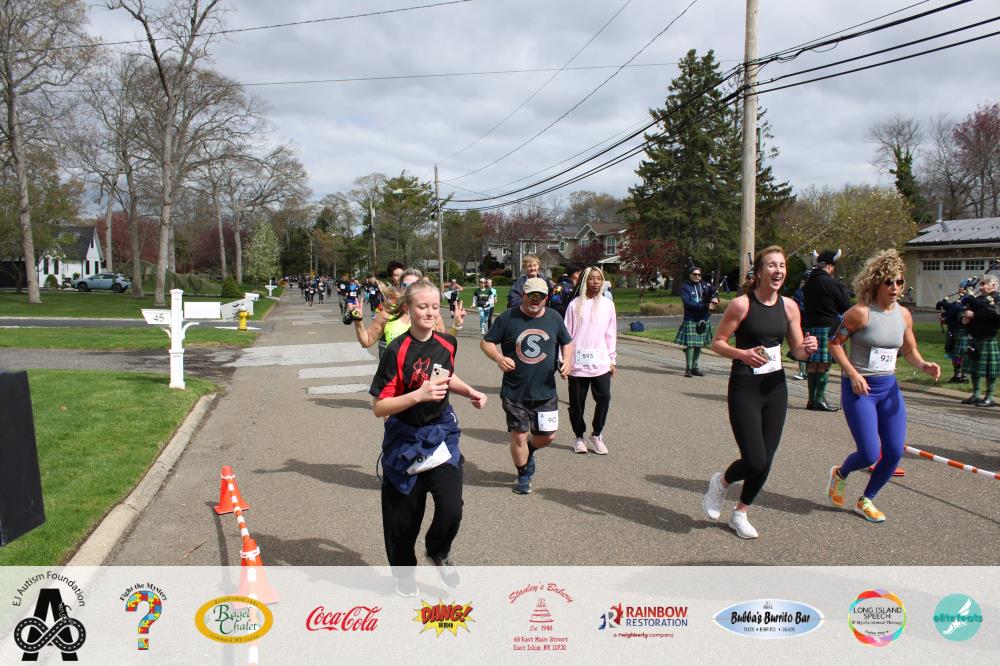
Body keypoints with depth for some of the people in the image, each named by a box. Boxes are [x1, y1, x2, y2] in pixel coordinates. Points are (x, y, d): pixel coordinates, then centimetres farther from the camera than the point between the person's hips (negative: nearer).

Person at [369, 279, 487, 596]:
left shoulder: (447, 343, -2)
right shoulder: (397, 351, -18)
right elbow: (379, 407, -19)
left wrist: (470, 392, 4)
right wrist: (419, 395, -31)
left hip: (441, 435, 3)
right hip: (405, 442, -3)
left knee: (452, 508, -12)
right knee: (403, 519, 11)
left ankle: (438, 551, 22)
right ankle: (403, 573, 40)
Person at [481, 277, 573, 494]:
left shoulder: (554, 318, 3)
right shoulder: (508, 318, -6)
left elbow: (567, 342, 17)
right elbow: (486, 342, -1)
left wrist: (567, 360, -3)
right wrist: (499, 358, -19)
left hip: (545, 391, 3)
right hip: (514, 392, -3)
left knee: (548, 435, 7)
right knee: (519, 436, 3)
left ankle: (529, 450, 41)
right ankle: (523, 475, 27)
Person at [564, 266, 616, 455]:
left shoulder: (608, 304, 6)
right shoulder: (575, 304, 0)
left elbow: (611, 334, 11)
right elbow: (566, 333, 2)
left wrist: (612, 360, 11)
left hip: (601, 363, 1)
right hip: (577, 363, -1)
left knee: (604, 397, -7)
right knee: (576, 402, 6)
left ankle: (597, 434, 13)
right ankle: (579, 436, 24)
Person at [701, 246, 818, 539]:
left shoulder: (789, 306, 4)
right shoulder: (742, 304, -12)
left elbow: (797, 351, 9)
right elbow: (717, 343, -8)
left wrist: (807, 349, -14)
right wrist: (743, 354, -26)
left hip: (776, 388, 5)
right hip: (744, 389, -5)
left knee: (766, 461, 8)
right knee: (754, 461, -11)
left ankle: (740, 514, 30)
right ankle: (721, 481, 23)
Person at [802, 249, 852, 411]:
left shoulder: (808, 283, 11)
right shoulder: (834, 284, -10)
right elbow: (847, 307, -3)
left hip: (810, 325, 7)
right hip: (828, 326, -7)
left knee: (813, 363, 10)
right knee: (824, 365, -3)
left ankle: (811, 399, 14)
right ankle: (819, 399, -1)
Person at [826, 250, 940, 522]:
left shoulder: (903, 314, 5)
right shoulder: (861, 312, -13)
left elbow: (909, 351, 15)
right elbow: (835, 343, -9)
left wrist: (923, 365, -7)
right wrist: (853, 373, -19)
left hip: (889, 387, 6)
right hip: (859, 388, -6)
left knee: (895, 452, 3)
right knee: (870, 454, -10)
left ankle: (866, 500, 25)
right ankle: (840, 473, 26)